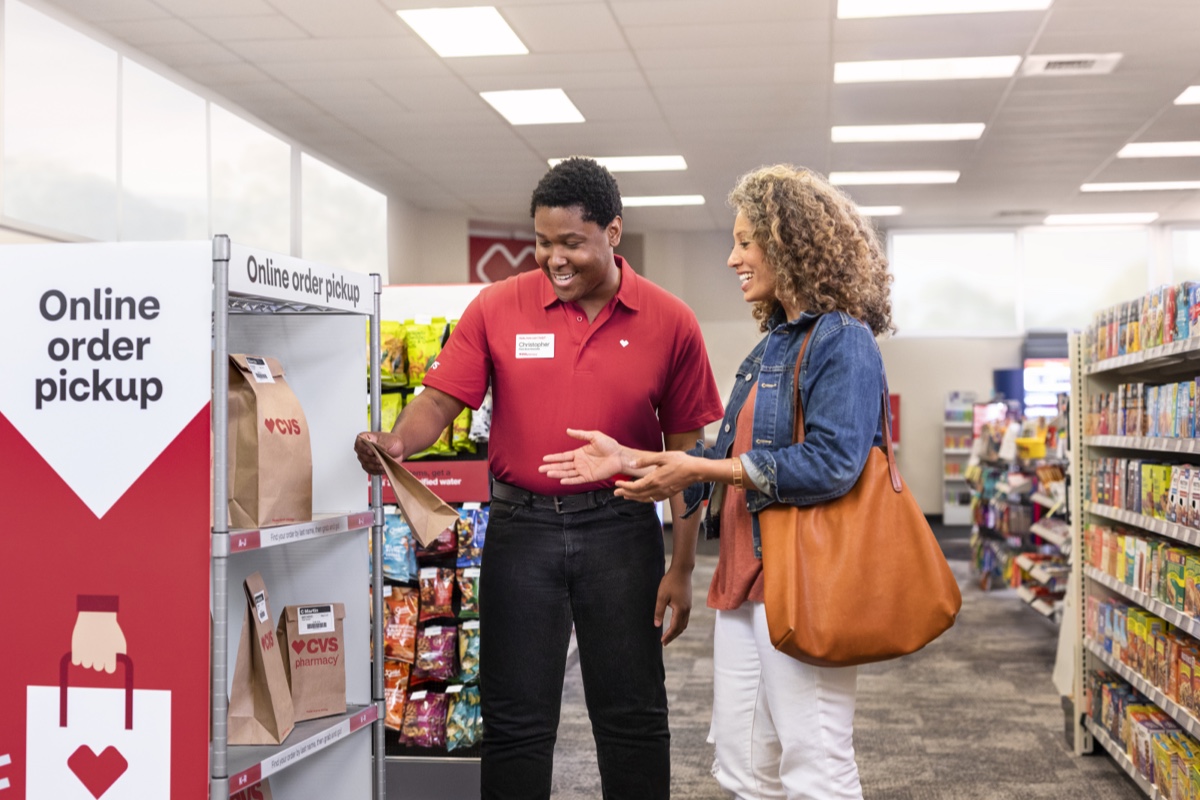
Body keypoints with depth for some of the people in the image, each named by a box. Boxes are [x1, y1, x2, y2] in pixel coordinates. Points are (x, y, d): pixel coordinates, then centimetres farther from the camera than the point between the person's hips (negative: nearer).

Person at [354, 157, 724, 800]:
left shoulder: (669, 323, -2)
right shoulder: (497, 308, -1)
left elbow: (686, 451, 1)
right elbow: (441, 399, -1)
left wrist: (681, 567, -1)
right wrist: (396, 441, -24)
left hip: (621, 529, 0)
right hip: (521, 524, 1)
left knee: (633, 718, 9)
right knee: (515, 720, 7)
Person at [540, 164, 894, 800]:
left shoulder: (843, 341, -11)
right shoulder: (772, 346, 17)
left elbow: (829, 465, -22)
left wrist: (699, 470, -17)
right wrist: (631, 460, 12)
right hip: (745, 576, 9)